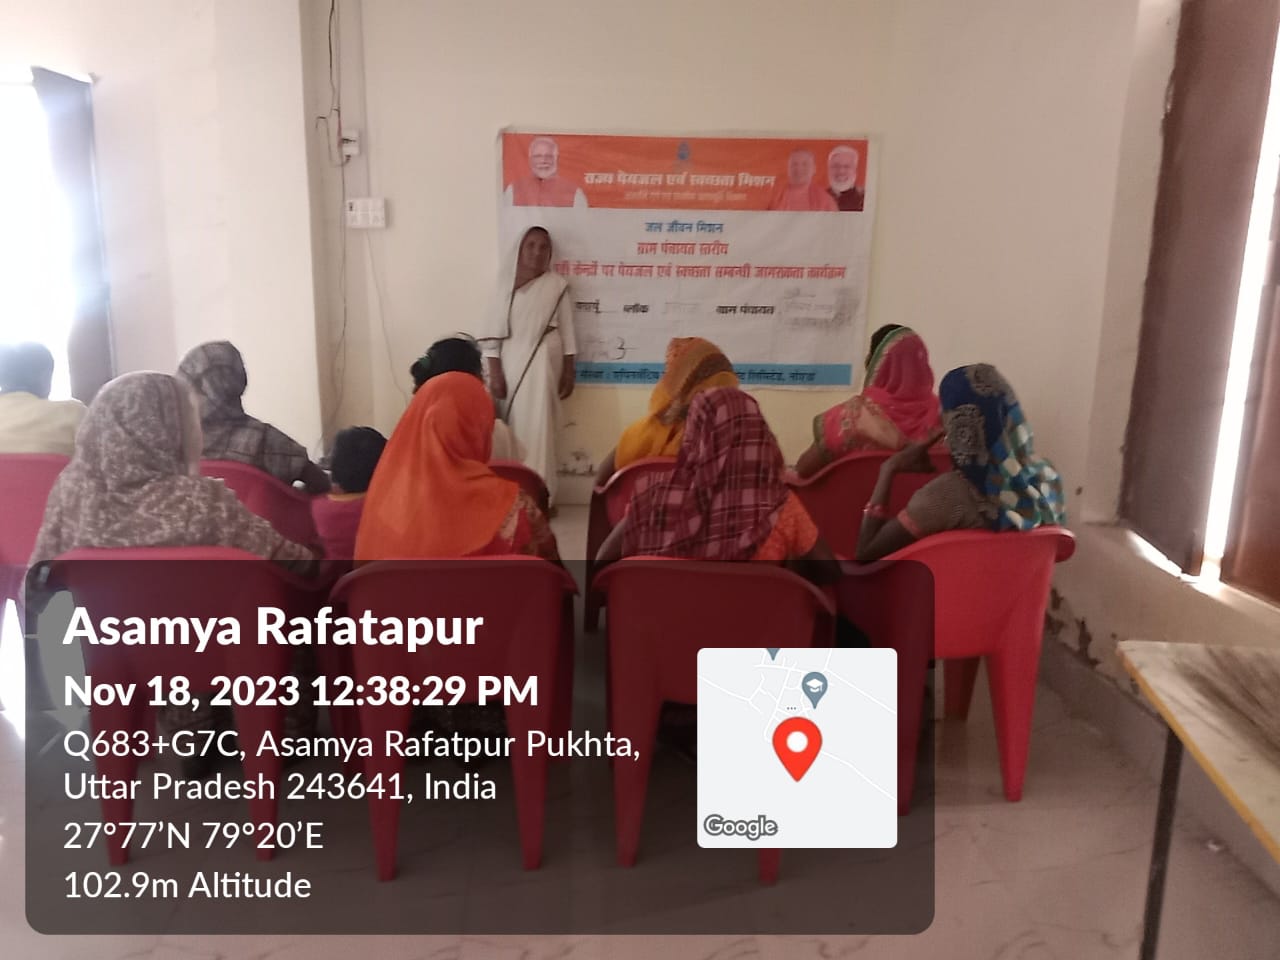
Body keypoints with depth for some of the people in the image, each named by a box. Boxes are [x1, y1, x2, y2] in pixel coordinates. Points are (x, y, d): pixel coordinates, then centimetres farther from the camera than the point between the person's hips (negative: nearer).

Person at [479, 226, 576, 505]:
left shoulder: (557, 285, 2)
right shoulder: (506, 280, 3)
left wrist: (569, 373, 3)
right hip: (509, 362, 1)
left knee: (537, 428, -5)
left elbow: (567, 331, 5)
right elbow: (495, 328, 0)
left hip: (541, 364, -1)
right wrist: (494, 371, -7)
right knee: (508, 428, 3)